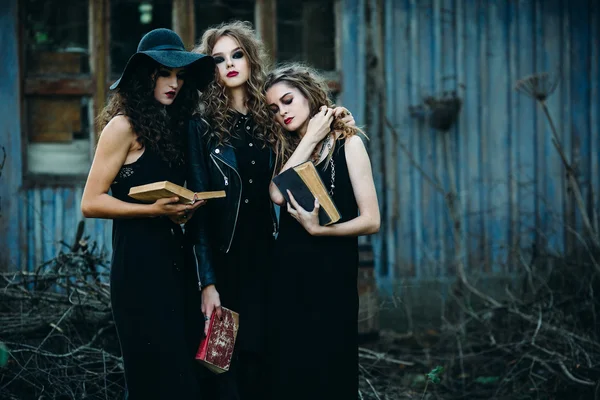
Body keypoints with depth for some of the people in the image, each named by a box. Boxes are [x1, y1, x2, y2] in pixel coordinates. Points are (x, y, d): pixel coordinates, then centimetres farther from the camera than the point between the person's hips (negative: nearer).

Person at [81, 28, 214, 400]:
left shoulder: (175, 125, 14)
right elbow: (91, 203, -12)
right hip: (139, 262, -7)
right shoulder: (124, 126, -8)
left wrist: (184, 210, 2)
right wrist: (154, 210, -20)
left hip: (176, 260, 7)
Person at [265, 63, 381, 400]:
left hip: (332, 274, -4)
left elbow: (371, 221, -9)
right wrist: (310, 138, -8)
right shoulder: (287, 149, 11)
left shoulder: (347, 143, -2)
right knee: (289, 373, 7)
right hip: (287, 274, 4)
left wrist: (317, 229, -19)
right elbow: (278, 195, -12)